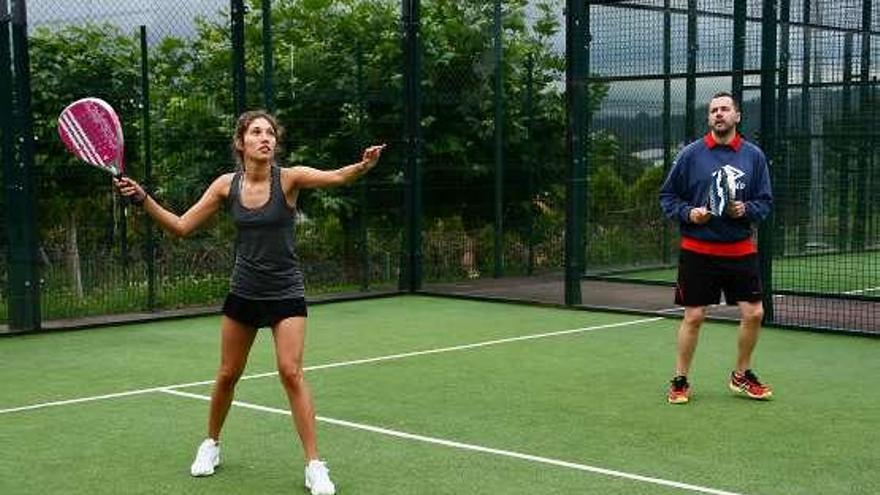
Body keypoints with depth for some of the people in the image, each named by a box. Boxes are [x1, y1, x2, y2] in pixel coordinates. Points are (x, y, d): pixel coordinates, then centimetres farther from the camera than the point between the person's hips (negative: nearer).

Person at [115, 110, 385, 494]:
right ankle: (212, 443, 38)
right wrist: (143, 200, -12)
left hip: (286, 293, -3)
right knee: (227, 375, 13)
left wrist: (363, 166, -52)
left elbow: (336, 177, -30)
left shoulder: (288, 178, -12)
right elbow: (181, 227, 1)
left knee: (291, 373, -13)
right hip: (242, 293, 3)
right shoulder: (226, 185, -3)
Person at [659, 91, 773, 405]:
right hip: (698, 250, -2)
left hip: (741, 250, 2)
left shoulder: (754, 156, 4)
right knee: (693, 317, 1)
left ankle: (741, 375, 24)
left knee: (754, 314, 2)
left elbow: (766, 201, 7)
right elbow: (667, 196, 4)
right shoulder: (691, 154, -1)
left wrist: (746, 210, -13)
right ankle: (680, 380, 17)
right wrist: (688, 213, -13)